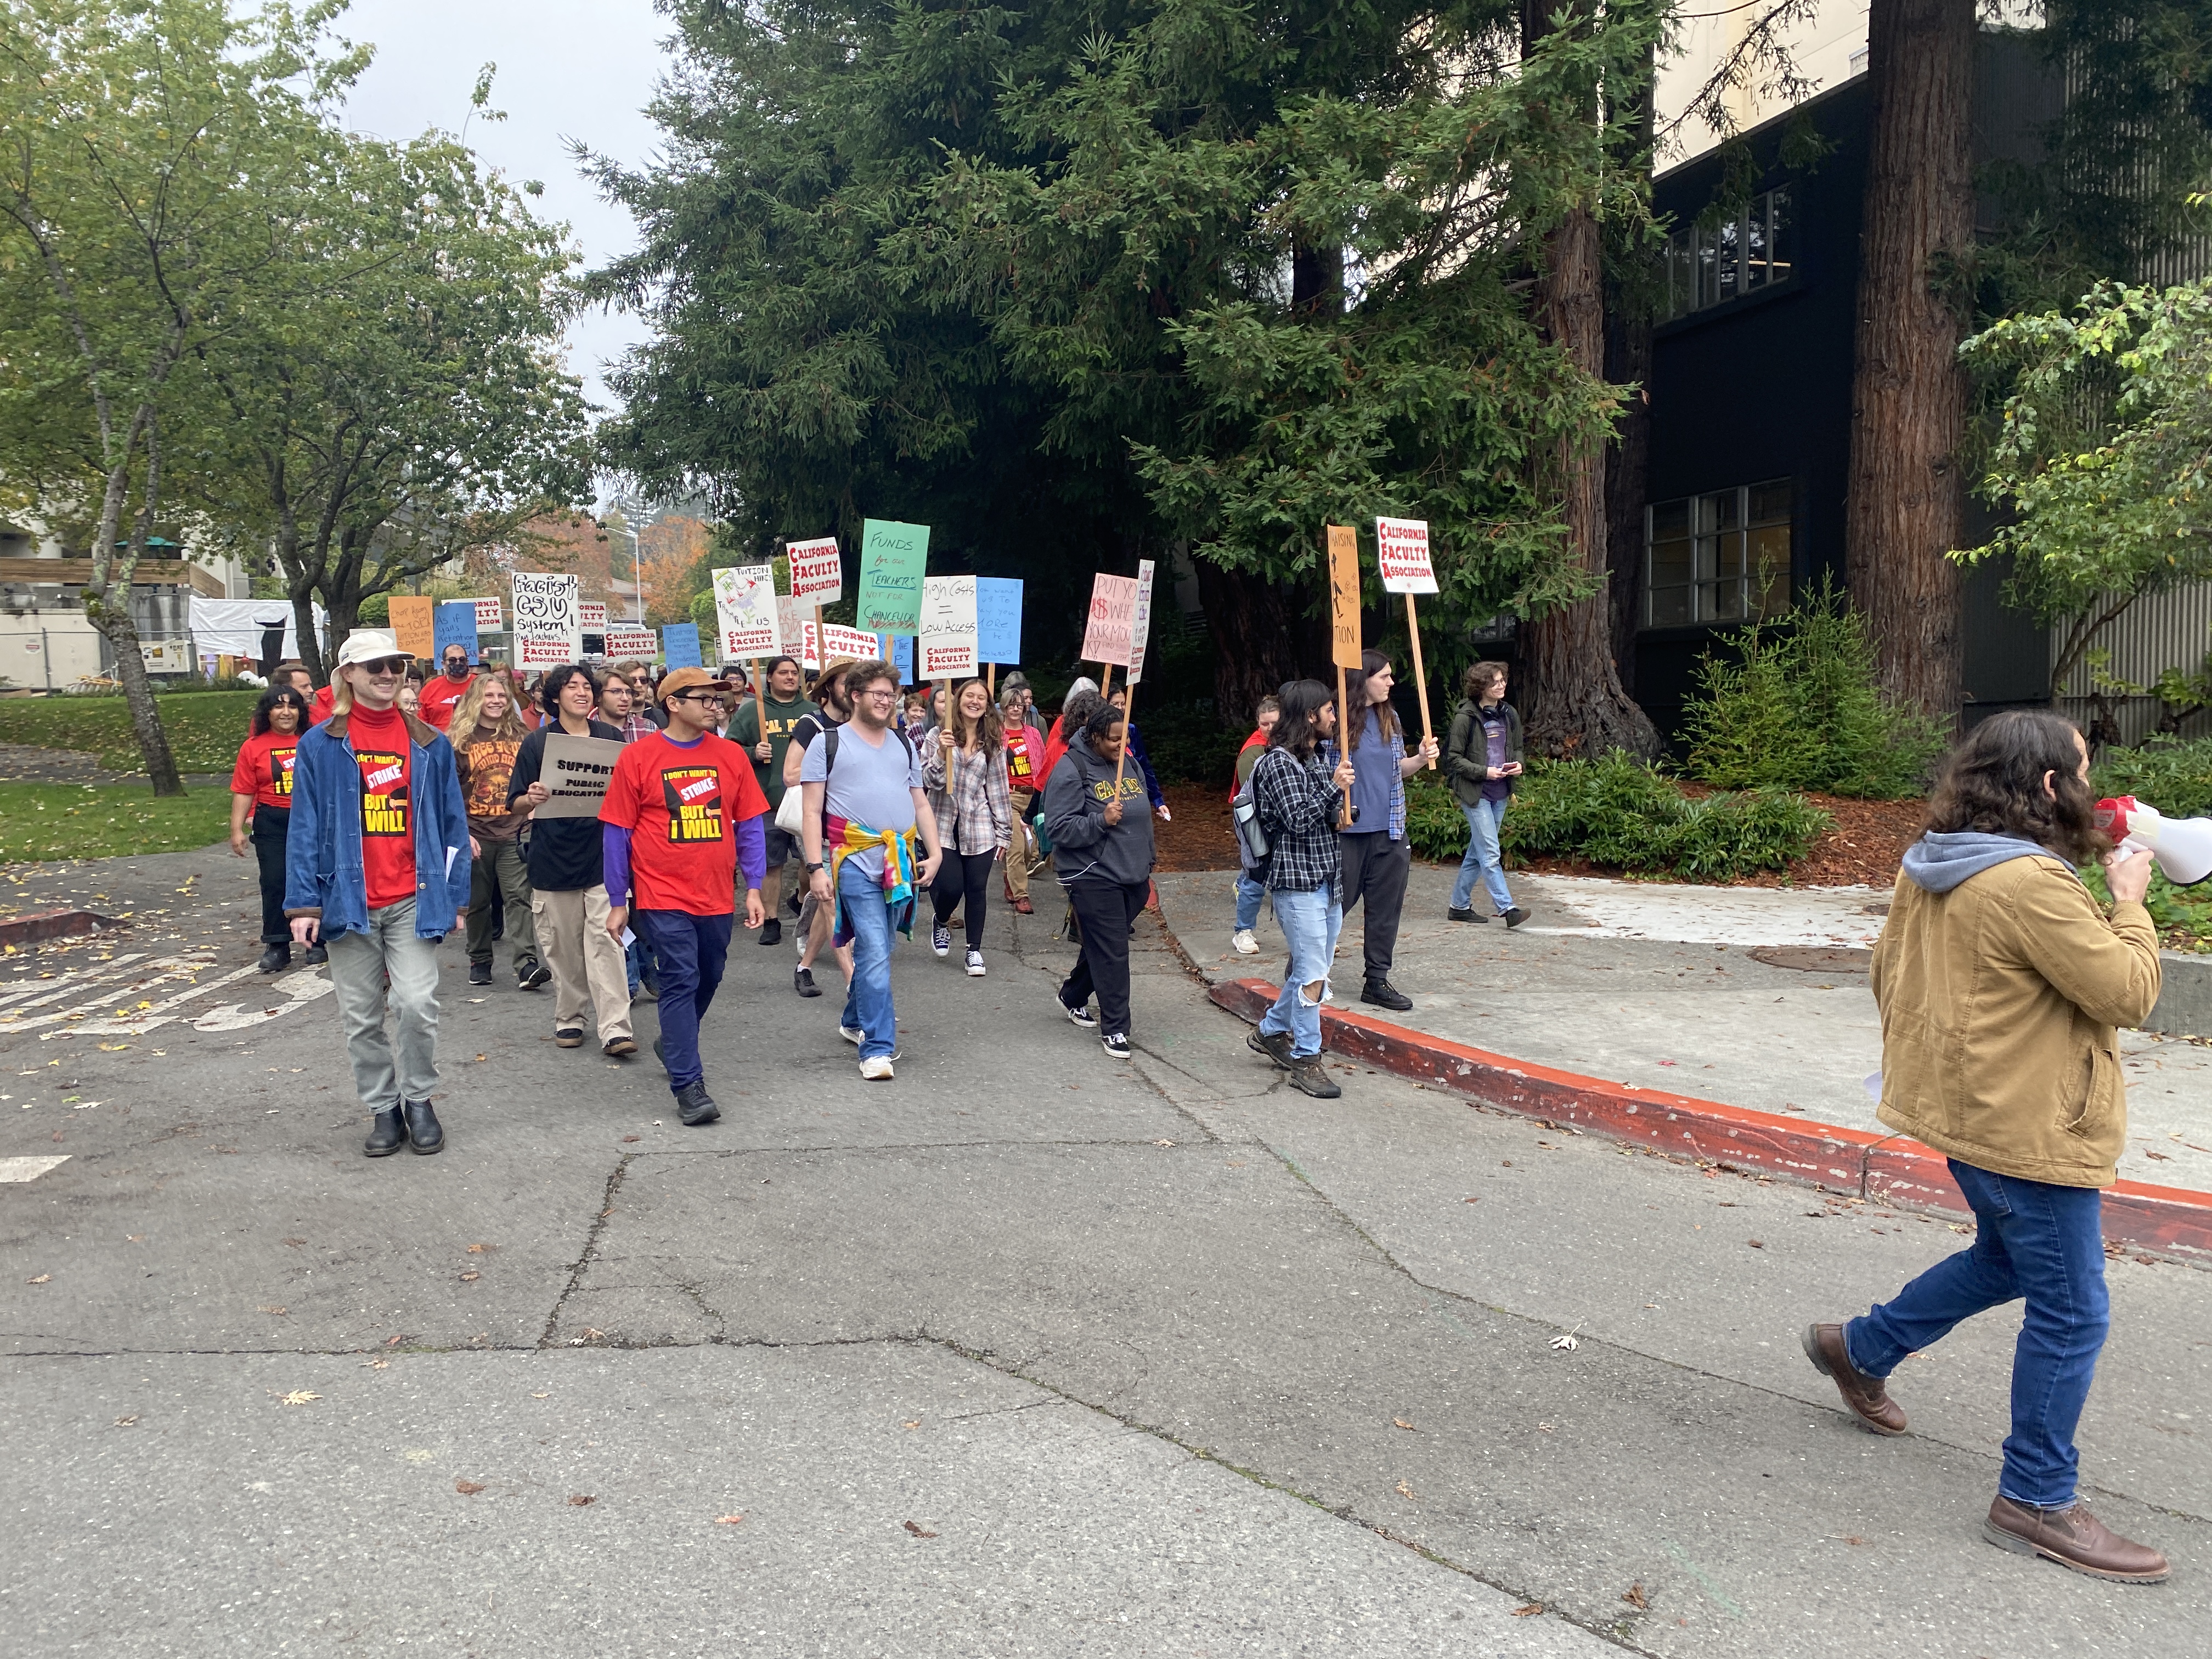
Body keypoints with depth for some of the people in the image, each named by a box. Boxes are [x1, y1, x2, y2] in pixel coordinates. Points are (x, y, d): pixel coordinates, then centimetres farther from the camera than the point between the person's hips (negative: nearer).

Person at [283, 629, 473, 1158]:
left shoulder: (430, 743, 6)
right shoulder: (320, 746, 2)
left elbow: (452, 822, 8)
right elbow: (305, 829, 1)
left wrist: (455, 895, 4)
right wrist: (303, 904, -4)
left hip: (414, 901, 0)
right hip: (349, 901, 0)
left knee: (417, 1003, -11)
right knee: (361, 1016, 7)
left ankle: (418, 1100, 11)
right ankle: (384, 1108, 23)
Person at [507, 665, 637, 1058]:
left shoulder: (611, 738, 8)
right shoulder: (537, 742, 3)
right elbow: (516, 804, 4)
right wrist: (532, 798, -19)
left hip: (602, 855, 0)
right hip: (553, 859, 0)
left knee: (605, 942, -8)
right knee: (562, 947, 7)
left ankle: (615, 1030, -10)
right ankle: (568, 1020, 23)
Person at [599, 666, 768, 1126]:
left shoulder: (731, 756, 4)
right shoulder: (638, 757, -5)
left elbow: (750, 825, 8)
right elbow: (616, 833, -1)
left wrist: (753, 888, 3)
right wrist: (617, 902, -1)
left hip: (716, 896, 4)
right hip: (663, 896, -4)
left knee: (708, 980, 17)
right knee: (681, 981, -8)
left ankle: (673, 1044, 43)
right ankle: (688, 1086, -3)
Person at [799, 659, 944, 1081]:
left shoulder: (904, 745, 17)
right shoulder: (828, 744, 2)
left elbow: (921, 804, 19)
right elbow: (812, 811, -2)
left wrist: (935, 852, 7)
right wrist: (816, 867, -10)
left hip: (901, 861, 5)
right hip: (856, 861, -5)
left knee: (875, 949, 13)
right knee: (875, 954, -11)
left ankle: (855, 1021, 34)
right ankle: (877, 1048, -6)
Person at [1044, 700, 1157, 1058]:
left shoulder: (1127, 765, 11)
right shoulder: (1071, 770, -12)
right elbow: (1058, 828, -16)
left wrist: (1147, 868, 22)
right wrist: (1101, 820, -27)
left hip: (1132, 878, 7)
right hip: (1094, 878, -7)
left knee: (1102, 946, 18)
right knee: (1112, 952, -6)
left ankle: (1073, 996, 40)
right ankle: (1114, 1028, 4)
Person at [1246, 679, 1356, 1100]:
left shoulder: (1318, 759, 15)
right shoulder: (1280, 761, -12)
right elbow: (1298, 820, -18)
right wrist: (1334, 788, -19)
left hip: (1328, 881, 9)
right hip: (1297, 880, -9)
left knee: (1310, 968, 15)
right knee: (1312, 975, -7)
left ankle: (1272, 1032, 32)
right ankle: (1306, 1060, 3)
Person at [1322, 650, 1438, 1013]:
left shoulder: (1390, 718, 9)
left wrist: (1421, 758, -1)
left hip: (1389, 832, 6)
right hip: (1348, 830, -6)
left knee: (1385, 908, 9)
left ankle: (1376, 980, 20)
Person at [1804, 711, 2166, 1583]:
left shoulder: (1927, 869, 3)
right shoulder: (2033, 885, -25)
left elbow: (1886, 971, 13)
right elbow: (2128, 993, -19)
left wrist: (1917, 1052, 26)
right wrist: (2129, 900, -5)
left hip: (1967, 1109, 10)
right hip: (2028, 1128, -10)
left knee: (2006, 1261, 28)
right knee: (2070, 1312, 3)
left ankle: (1860, 1347, 38)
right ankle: (2037, 1502, 14)